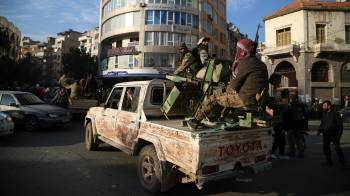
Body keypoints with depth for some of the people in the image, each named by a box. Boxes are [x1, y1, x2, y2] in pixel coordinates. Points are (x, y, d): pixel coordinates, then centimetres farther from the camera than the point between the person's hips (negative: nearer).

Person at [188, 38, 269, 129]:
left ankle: (195, 121, 7)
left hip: (246, 99, -9)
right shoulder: (261, 64, 17)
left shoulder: (245, 62, -11)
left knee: (213, 98, 1)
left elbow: (235, 85, -10)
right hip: (259, 100, 9)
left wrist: (227, 88, 12)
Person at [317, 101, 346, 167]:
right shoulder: (324, 114, 8)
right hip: (326, 134, 6)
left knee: (337, 148, -6)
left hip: (334, 134, -5)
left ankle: (342, 161, 12)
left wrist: (339, 133, -14)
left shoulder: (335, 113, -9)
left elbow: (339, 124, -9)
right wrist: (319, 131, 7)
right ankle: (329, 161, 18)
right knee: (326, 147, 6)